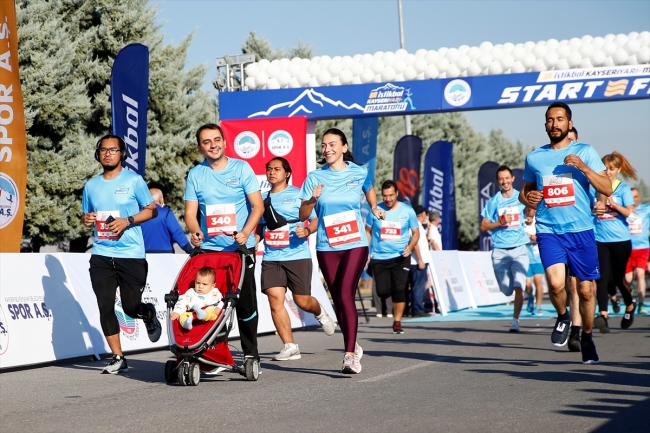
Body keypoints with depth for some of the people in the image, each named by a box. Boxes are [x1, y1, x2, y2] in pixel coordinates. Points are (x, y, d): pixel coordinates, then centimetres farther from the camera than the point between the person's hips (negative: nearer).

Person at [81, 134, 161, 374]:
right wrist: (86, 219, -2)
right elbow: (85, 215, 23)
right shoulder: (91, 185, 11)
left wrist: (128, 221, -14)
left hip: (131, 255, -3)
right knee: (105, 307, -3)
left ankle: (149, 314, 36)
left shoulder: (134, 180, 0)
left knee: (131, 307, -1)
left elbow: (152, 210, 1)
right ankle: (118, 358, 7)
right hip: (101, 255, 3)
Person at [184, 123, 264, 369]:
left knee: (245, 301, -1)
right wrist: (195, 231, -18)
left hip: (241, 247, -1)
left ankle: (250, 354, 10)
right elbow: (191, 212, 4)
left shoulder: (241, 168, 1)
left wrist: (246, 232, -19)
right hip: (209, 248, 1)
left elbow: (258, 205, -3)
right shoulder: (195, 174, 6)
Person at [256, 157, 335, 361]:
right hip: (271, 259, 3)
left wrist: (307, 230, -19)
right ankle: (290, 346, -6)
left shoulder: (298, 195, 2)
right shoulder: (263, 198, 14)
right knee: (275, 298, -12)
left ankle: (320, 313, 40)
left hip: (297, 256, -3)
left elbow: (316, 219, 1)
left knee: (302, 301, 2)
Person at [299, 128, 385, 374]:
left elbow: (369, 190, 25)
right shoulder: (315, 177, 1)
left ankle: (350, 355, -17)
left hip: (355, 244, -2)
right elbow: (302, 215, -3)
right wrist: (312, 199, -19)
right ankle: (353, 347, 29)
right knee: (338, 299, 8)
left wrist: (374, 208, 14)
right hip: (326, 247, 2)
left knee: (345, 295, -16)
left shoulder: (359, 173, 1)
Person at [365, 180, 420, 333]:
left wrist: (410, 247, -12)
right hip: (379, 257, 1)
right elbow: (368, 231, 10)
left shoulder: (408, 211, -1)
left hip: (400, 257, -1)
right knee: (382, 291, -5)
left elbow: (416, 233, 7)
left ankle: (397, 322, 3)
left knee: (400, 289, -9)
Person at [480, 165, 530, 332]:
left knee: (518, 286, -15)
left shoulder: (522, 198, 4)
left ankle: (515, 319, -4)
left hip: (519, 249, -1)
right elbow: (483, 226, 4)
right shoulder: (493, 201, 3)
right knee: (506, 290, 5)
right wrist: (500, 222, -12)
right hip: (499, 251, 1)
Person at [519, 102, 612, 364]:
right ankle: (563, 317, 10)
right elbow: (525, 190, 24)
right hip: (549, 231, 1)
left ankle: (587, 337, 29)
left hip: (581, 231, 0)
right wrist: (527, 198, 0)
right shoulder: (534, 158, 10)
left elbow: (607, 189, -3)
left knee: (585, 290, 6)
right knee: (555, 283, -21)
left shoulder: (585, 152, 2)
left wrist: (583, 167, -17)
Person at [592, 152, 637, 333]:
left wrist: (613, 203, -21)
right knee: (602, 277, -10)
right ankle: (603, 315, -16)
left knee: (618, 277, 6)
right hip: (600, 239, 1)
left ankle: (630, 305, 33)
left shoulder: (623, 189, 2)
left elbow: (629, 211, -7)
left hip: (620, 240, -1)